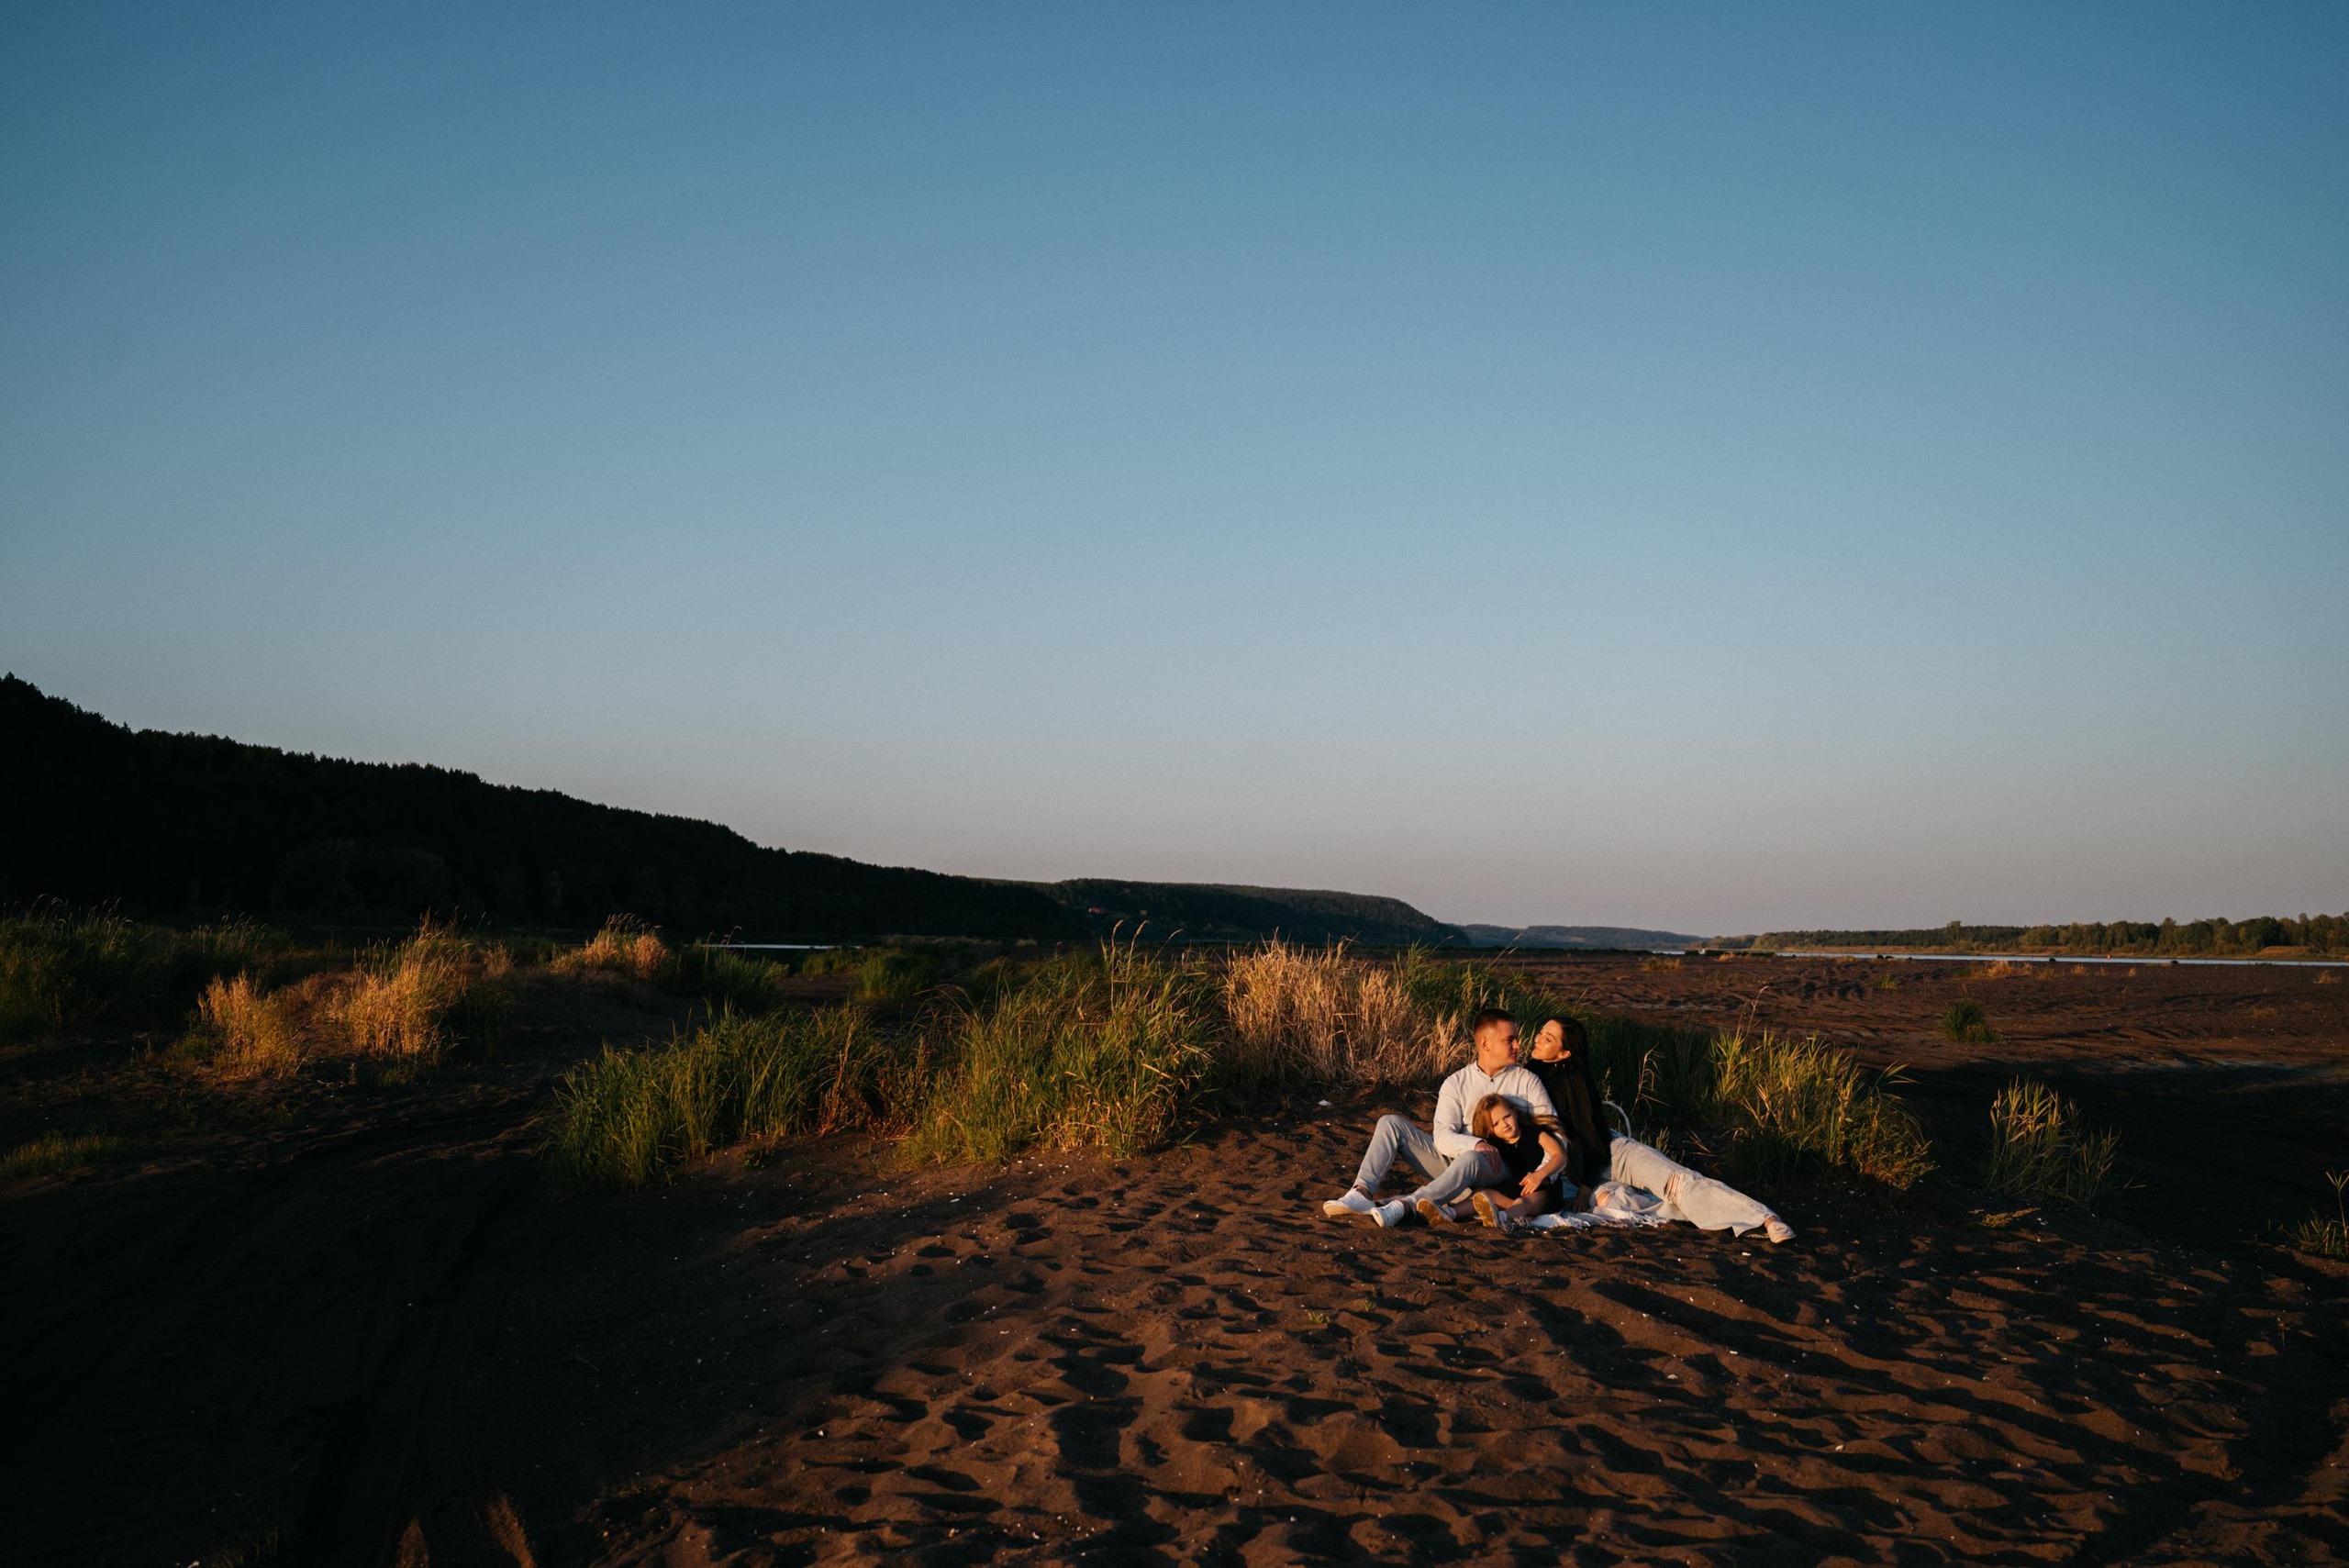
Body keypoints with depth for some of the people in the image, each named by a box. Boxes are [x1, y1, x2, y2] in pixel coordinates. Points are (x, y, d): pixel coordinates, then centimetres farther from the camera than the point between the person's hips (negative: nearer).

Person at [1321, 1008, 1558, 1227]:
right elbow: (1443, 1138, -7)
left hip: (1498, 1169, -3)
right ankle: (1361, 1194, -31)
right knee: (1390, 1124, -11)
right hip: (1452, 1159, 3)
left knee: (1471, 1159, -40)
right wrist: (1477, 1144, -25)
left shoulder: (1527, 1081, 8)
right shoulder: (1456, 1083, 7)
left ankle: (1404, 1206, -55)